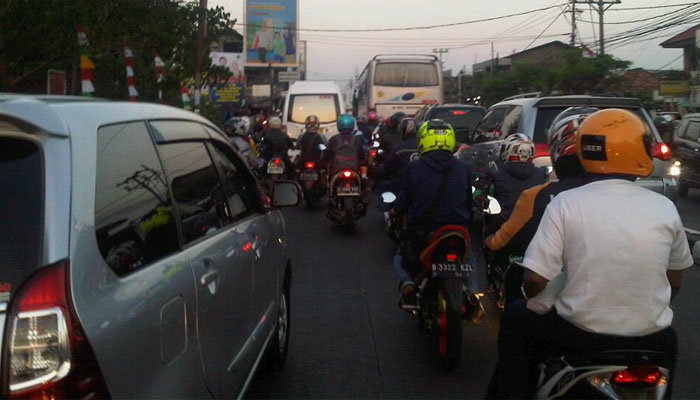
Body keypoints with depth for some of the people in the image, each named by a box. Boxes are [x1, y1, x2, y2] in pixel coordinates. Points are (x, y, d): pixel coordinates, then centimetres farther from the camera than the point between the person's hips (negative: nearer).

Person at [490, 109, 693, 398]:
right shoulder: (665, 208, -5)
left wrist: (531, 298, 9)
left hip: (580, 332, -2)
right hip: (649, 340, 3)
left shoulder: (565, 204, -13)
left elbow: (535, 278, -14)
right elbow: (674, 282, 8)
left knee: (514, 320, 24)